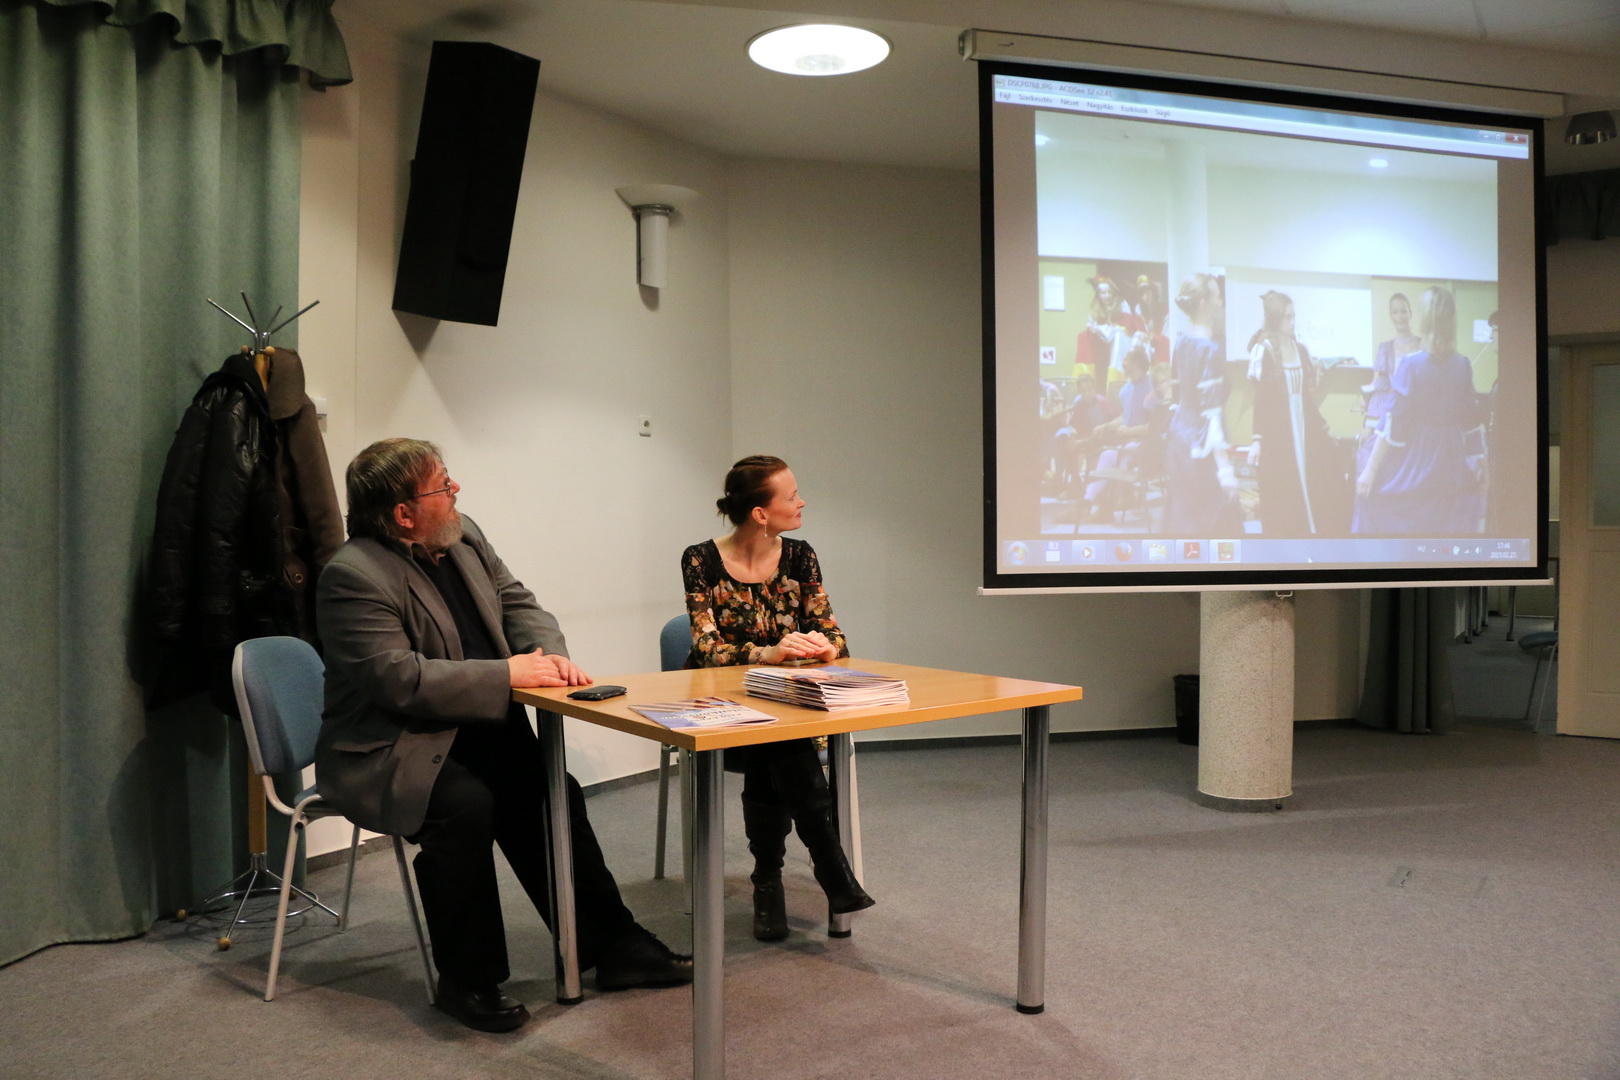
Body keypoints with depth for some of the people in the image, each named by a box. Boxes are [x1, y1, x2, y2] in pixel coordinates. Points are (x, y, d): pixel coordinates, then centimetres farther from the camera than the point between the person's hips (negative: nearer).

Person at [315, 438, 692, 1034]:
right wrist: (508, 673, -24)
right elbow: (400, 679, -27)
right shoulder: (353, 576, -19)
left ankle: (612, 946, 5)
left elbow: (517, 602, 12)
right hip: (388, 754, -7)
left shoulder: (462, 537, 6)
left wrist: (549, 652, -10)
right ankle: (467, 981, -12)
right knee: (466, 805, -31)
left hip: (477, 731, 8)